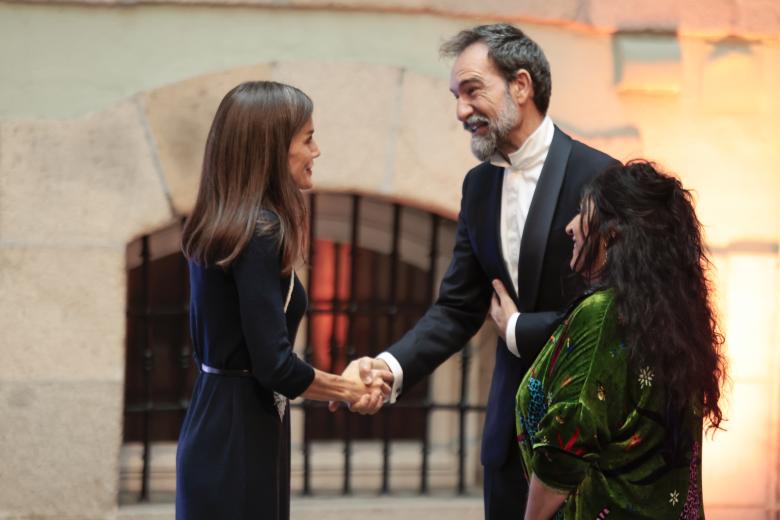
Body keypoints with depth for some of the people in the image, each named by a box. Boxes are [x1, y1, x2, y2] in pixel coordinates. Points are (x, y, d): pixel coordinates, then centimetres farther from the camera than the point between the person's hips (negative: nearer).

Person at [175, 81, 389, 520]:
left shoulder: (215, 228, 9)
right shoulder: (260, 232, -17)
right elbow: (275, 365, -22)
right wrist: (348, 389, -4)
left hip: (214, 427, 9)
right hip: (239, 438, -9)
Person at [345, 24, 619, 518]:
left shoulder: (596, 175, -13)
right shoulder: (479, 185, 7)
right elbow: (458, 308, 5)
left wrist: (518, 329, -8)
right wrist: (392, 366, -10)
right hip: (512, 420, 6)